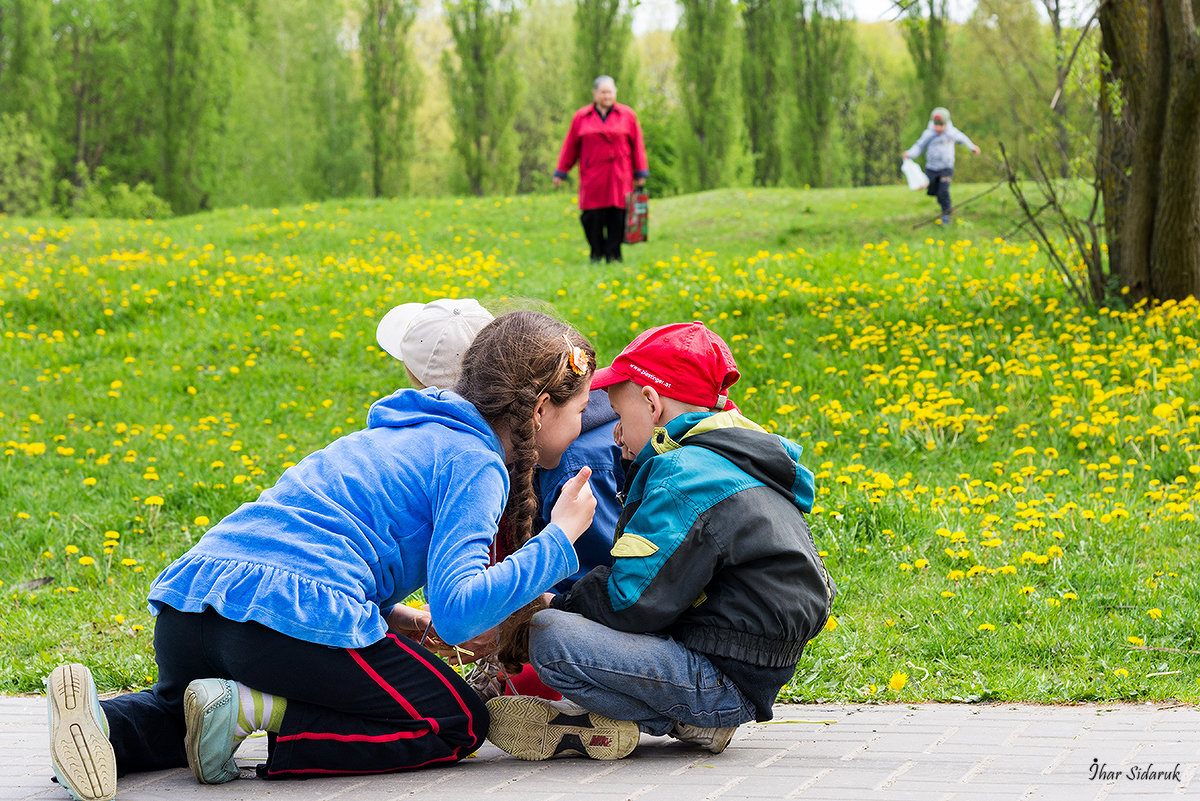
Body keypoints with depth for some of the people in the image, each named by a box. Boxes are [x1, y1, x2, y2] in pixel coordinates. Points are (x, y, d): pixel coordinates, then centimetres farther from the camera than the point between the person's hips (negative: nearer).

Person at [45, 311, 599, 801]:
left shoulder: (390, 433, 30)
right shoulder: (477, 464, 3)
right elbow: (456, 611, -11)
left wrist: (393, 618, 29)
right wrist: (558, 540, -2)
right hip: (297, 616, -8)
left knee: (181, 706, 39)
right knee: (459, 725, 10)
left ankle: (98, 723, 1)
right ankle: (247, 710, -8)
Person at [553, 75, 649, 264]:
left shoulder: (627, 115, 8)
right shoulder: (581, 117, 8)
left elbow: (637, 146, 9)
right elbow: (570, 147, 11)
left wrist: (641, 173, 6)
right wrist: (561, 172, 10)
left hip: (619, 178, 0)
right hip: (592, 177, 0)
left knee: (617, 217, -4)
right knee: (592, 217, -4)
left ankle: (613, 255, 5)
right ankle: (597, 254, 11)